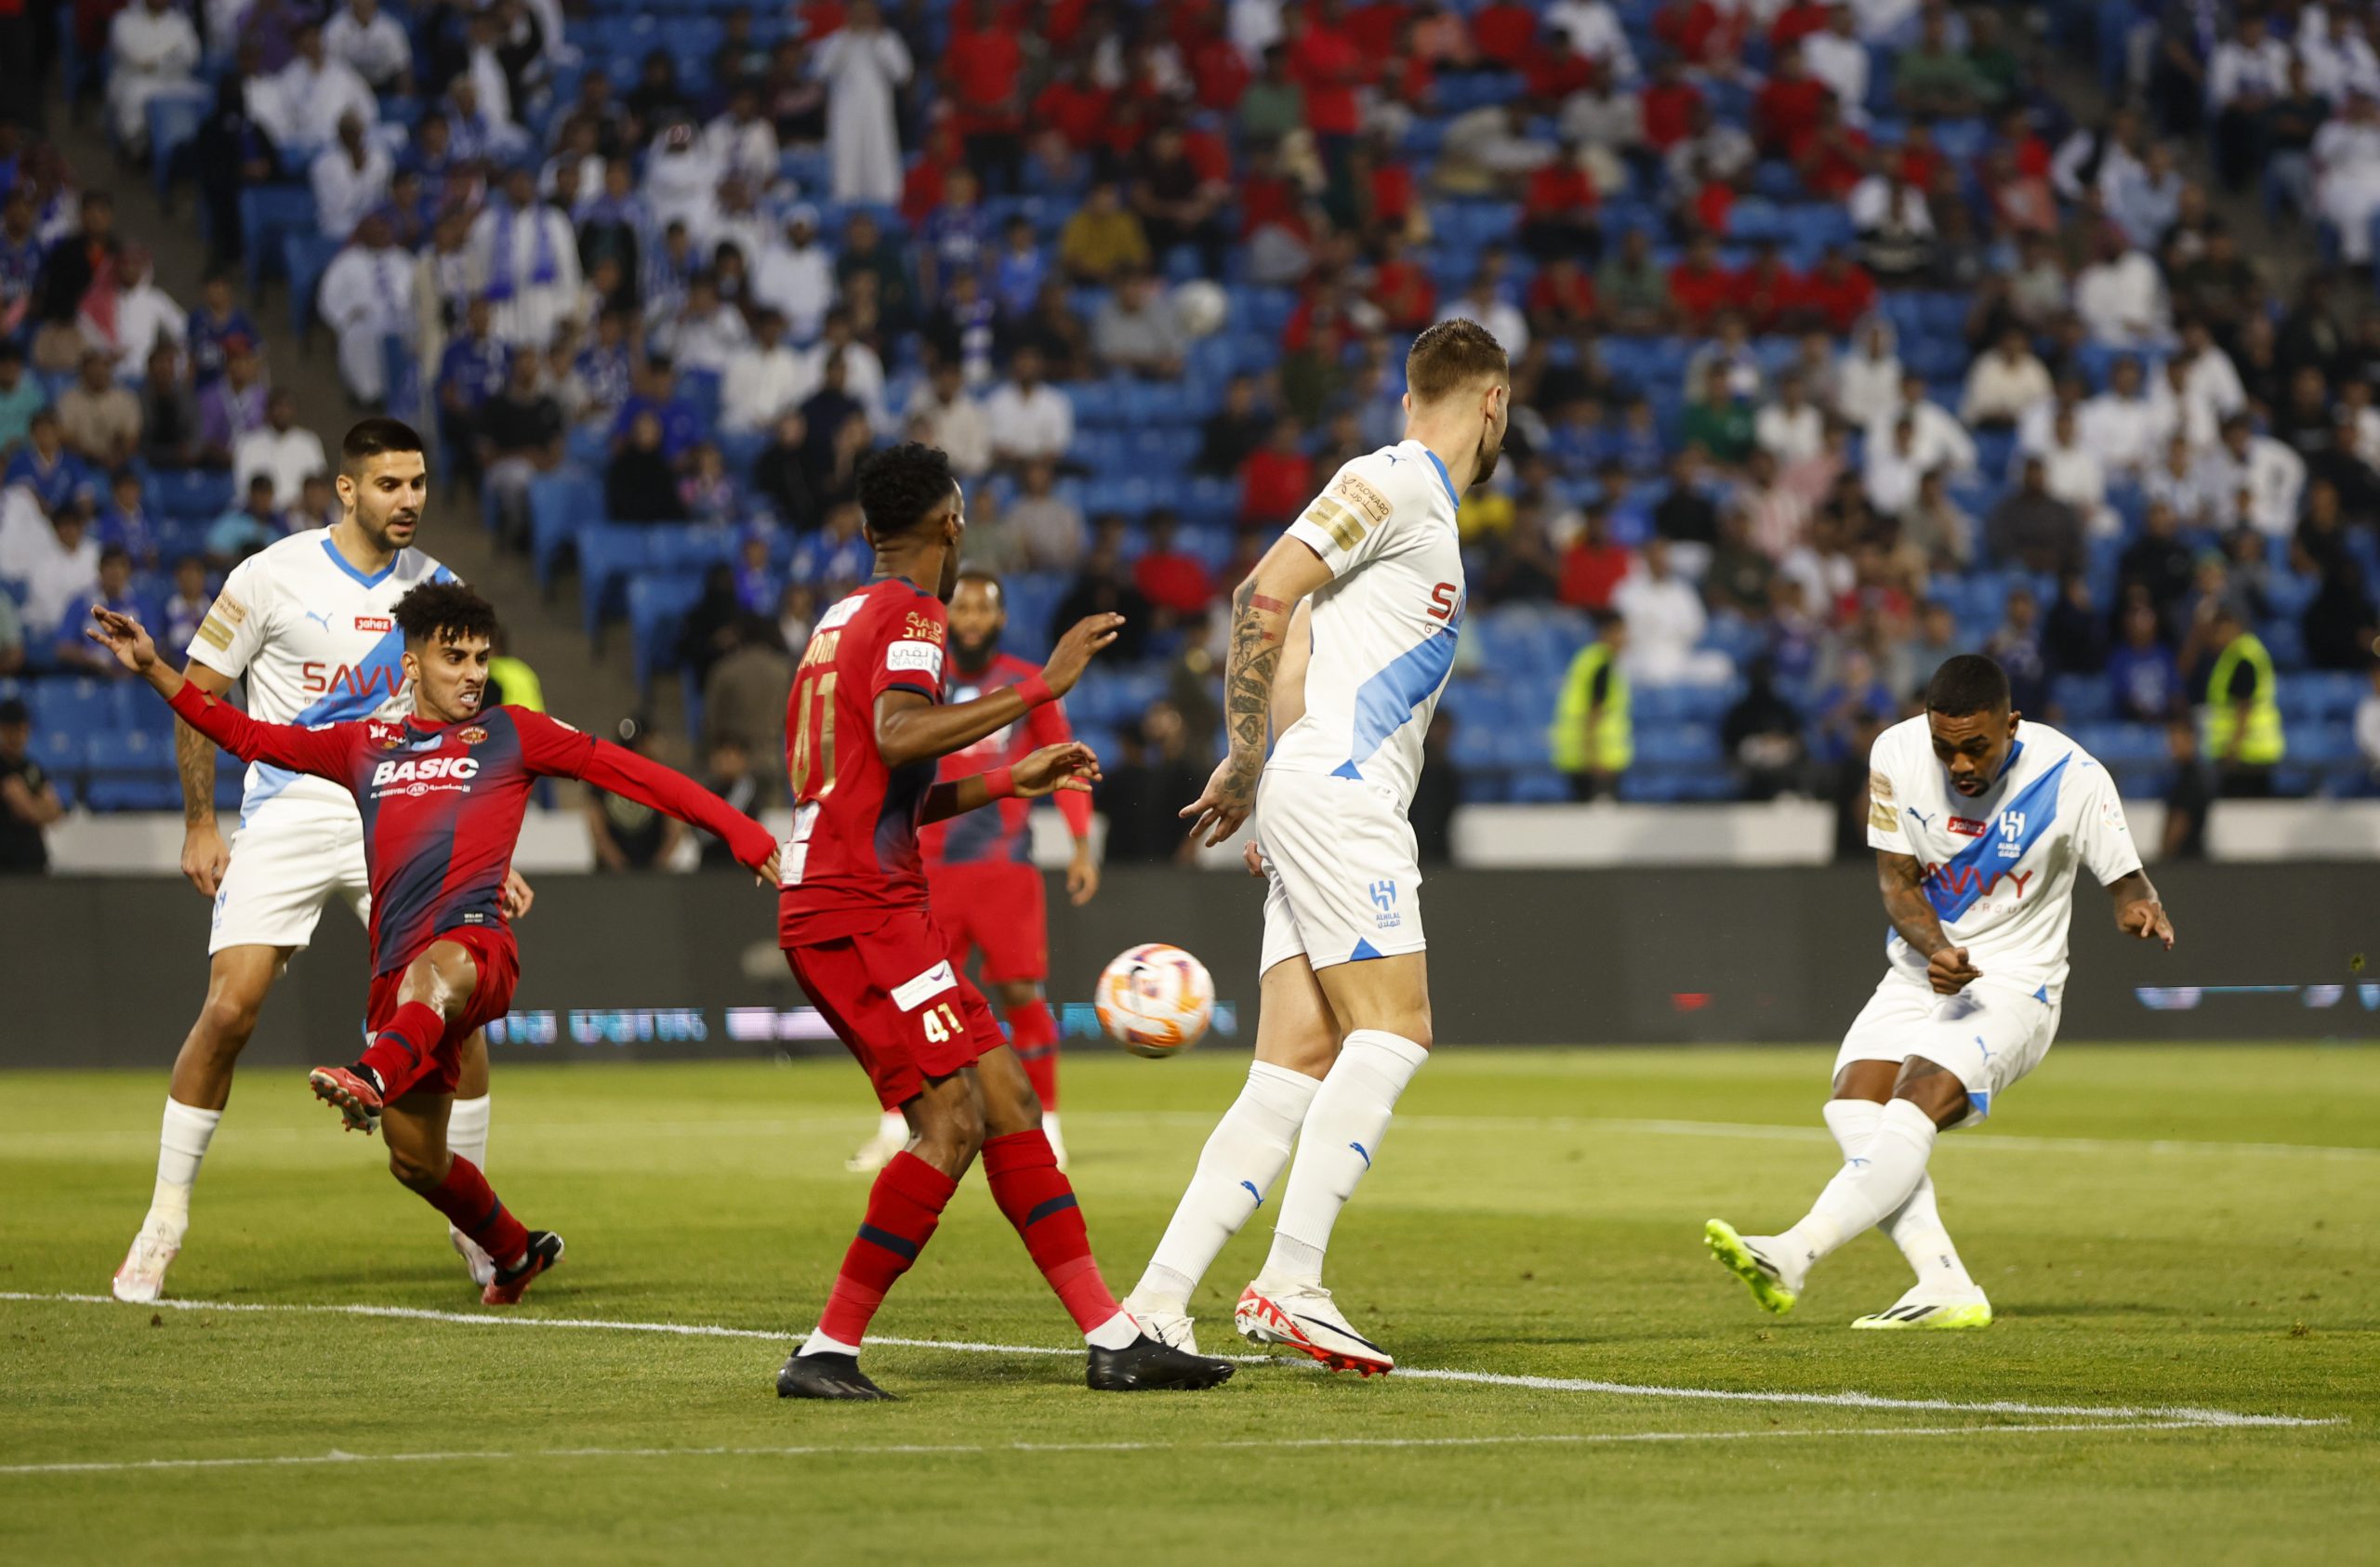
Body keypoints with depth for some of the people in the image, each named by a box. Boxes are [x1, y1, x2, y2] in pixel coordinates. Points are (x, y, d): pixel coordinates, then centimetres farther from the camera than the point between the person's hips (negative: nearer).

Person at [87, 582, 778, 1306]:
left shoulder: (510, 733, 14)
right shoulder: (367, 745, 23)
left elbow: (630, 771, 10)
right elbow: (250, 737, 26)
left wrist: (741, 832, 3)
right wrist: (152, 669, 19)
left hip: (476, 941, -5)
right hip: (397, 964, 5)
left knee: (434, 972, -43)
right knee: (416, 1160, 10)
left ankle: (374, 1077, -73)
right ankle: (517, 1251, 36)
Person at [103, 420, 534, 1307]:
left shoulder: (438, 590, 6)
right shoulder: (273, 576, -5)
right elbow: (198, 694, 2)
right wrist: (200, 824, -2)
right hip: (285, 822, -3)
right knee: (229, 1008, -13)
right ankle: (166, 1217, 0)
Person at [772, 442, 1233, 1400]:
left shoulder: (846, 619, 22)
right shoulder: (907, 614, -7)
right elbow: (898, 737, -28)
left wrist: (1011, 781, 31)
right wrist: (1041, 689, -24)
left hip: (863, 907, 10)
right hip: (860, 913, -10)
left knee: (1008, 1103, 6)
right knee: (953, 1121, -15)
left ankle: (1111, 1338, 3)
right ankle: (828, 1350, -14)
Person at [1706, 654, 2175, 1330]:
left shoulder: (2072, 777, -16)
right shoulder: (1895, 755, -8)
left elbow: (2126, 881, -8)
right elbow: (1897, 882, -2)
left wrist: (2141, 911, -33)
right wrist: (1935, 950, -22)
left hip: (2014, 987, -4)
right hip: (1919, 971, 4)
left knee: (1917, 1104, -27)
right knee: (1855, 1102, -19)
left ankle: (1793, 1255, -38)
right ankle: (1946, 1290, -22)